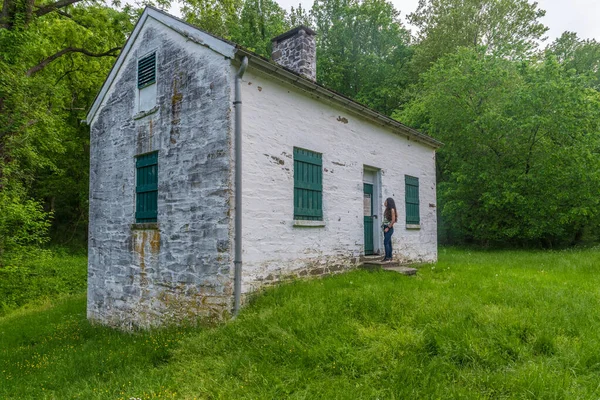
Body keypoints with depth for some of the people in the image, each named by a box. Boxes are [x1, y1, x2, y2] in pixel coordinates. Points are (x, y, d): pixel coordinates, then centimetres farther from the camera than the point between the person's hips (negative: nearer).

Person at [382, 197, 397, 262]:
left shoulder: (392, 210, -10)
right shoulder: (387, 209, 15)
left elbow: (393, 220, -14)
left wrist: (388, 227, -15)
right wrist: (384, 227, 8)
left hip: (389, 228, -8)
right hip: (386, 227, 8)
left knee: (386, 242, -13)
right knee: (389, 243, 9)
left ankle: (387, 257, -12)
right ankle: (390, 257, 12)